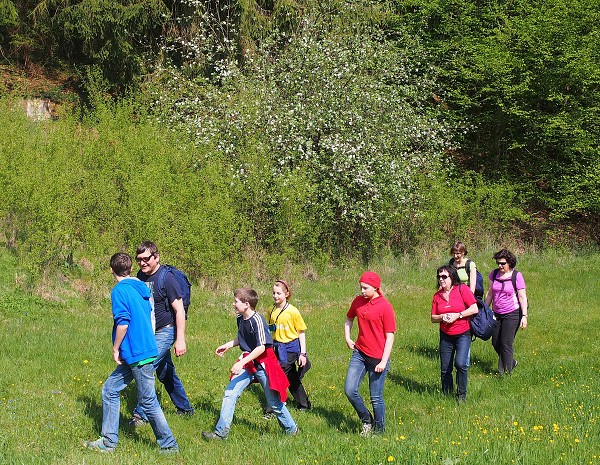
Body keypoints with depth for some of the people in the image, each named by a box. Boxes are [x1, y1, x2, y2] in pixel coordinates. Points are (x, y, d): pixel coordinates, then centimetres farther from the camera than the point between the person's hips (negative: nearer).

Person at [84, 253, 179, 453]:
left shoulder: (120, 290, -12)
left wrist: (116, 349, -8)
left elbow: (123, 322, -20)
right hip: (143, 350, 9)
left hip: (138, 354, -9)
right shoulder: (141, 288, 13)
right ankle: (108, 441, 16)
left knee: (148, 401, -1)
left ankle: (169, 445, 7)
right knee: (110, 390, 14)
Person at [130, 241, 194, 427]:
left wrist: (180, 340, -20)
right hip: (148, 332, 8)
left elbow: (179, 310, -18)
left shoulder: (167, 278, -18)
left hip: (165, 331, -8)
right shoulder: (140, 276, 3)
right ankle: (185, 408, 31)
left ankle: (141, 414, -7)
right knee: (165, 372, 17)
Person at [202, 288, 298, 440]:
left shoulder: (257, 320, -21)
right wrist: (227, 345, 12)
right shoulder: (240, 319, 3)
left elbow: (262, 347, -26)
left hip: (263, 363, -7)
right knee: (230, 393, -5)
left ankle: (292, 430, 26)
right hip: (247, 362, 7)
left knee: (274, 402, 5)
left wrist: (242, 363, -29)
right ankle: (221, 432, -2)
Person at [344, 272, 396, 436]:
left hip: (378, 358, -5)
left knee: (376, 398, 2)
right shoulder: (358, 301, 4)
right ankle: (366, 421, 17)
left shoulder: (385, 307, -12)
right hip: (359, 353, 5)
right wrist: (347, 338, 13)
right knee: (349, 390, -5)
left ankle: (379, 430, 22)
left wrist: (384, 361, -14)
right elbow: (349, 319, 25)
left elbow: (390, 336, -10)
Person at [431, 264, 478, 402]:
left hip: (463, 334, -4)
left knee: (460, 363, -20)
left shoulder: (462, 289, -8)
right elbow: (433, 318, 9)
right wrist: (442, 317, -12)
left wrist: (457, 315, -17)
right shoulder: (437, 295, 5)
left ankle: (462, 395, -3)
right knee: (445, 369, 5)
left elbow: (475, 309, -12)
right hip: (446, 336, 4)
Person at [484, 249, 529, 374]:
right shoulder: (494, 274, 4)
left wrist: (524, 316, -15)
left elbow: (522, 297, -10)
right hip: (497, 314, 6)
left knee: (506, 344, -6)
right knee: (495, 343, 10)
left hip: (512, 314, -6)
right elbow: (489, 293, 12)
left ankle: (507, 372, 4)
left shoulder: (516, 276, -10)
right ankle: (511, 362, 32)